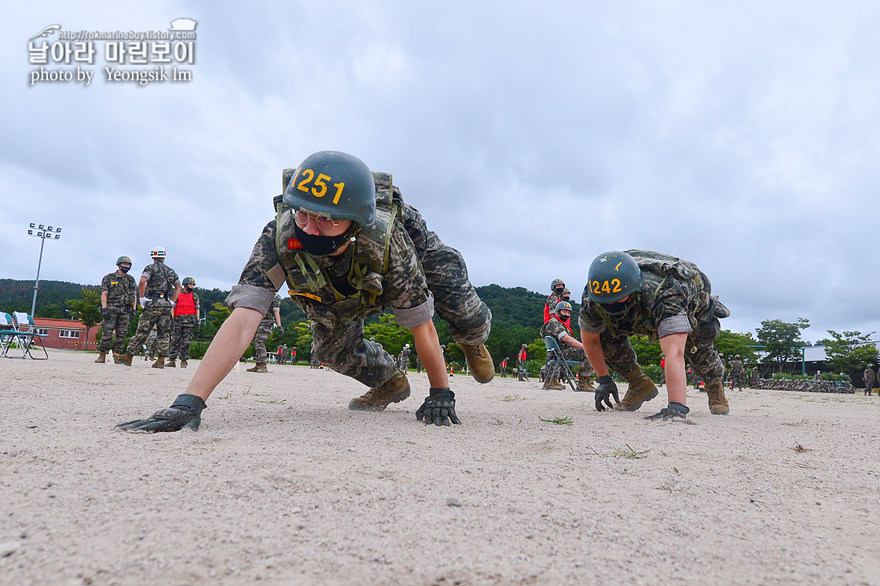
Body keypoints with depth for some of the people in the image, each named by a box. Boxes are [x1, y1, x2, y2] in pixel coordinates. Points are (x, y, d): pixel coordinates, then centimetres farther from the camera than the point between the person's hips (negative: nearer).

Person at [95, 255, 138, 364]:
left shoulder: (131, 280, 16)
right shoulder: (108, 278, 6)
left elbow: (134, 296, 13)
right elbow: (104, 294, -1)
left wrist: (134, 310, 3)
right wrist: (104, 309, -12)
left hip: (125, 311, 3)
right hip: (111, 309, -3)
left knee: (122, 335, 0)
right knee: (107, 334, -6)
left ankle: (117, 356, 5)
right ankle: (102, 355, 2)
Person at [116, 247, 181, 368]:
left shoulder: (151, 268, 0)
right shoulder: (171, 271, 16)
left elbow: (142, 281, -17)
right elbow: (178, 287, 20)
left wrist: (142, 298, -9)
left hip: (153, 303, -4)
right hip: (167, 305, 4)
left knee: (142, 331, 1)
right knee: (163, 333, 5)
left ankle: (129, 356, 10)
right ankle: (161, 360, 2)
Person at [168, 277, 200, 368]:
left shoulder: (195, 296, 13)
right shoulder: (177, 295, 14)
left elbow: (197, 308, 9)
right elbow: (173, 307, 11)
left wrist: (197, 319, -2)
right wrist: (172, 318, 1)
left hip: (189, 320, -1)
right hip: (178, 320, 1)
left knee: (186, 342, -3)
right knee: (175, 340, -1)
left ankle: (183, 361, 1)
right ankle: (173, 361, 2)